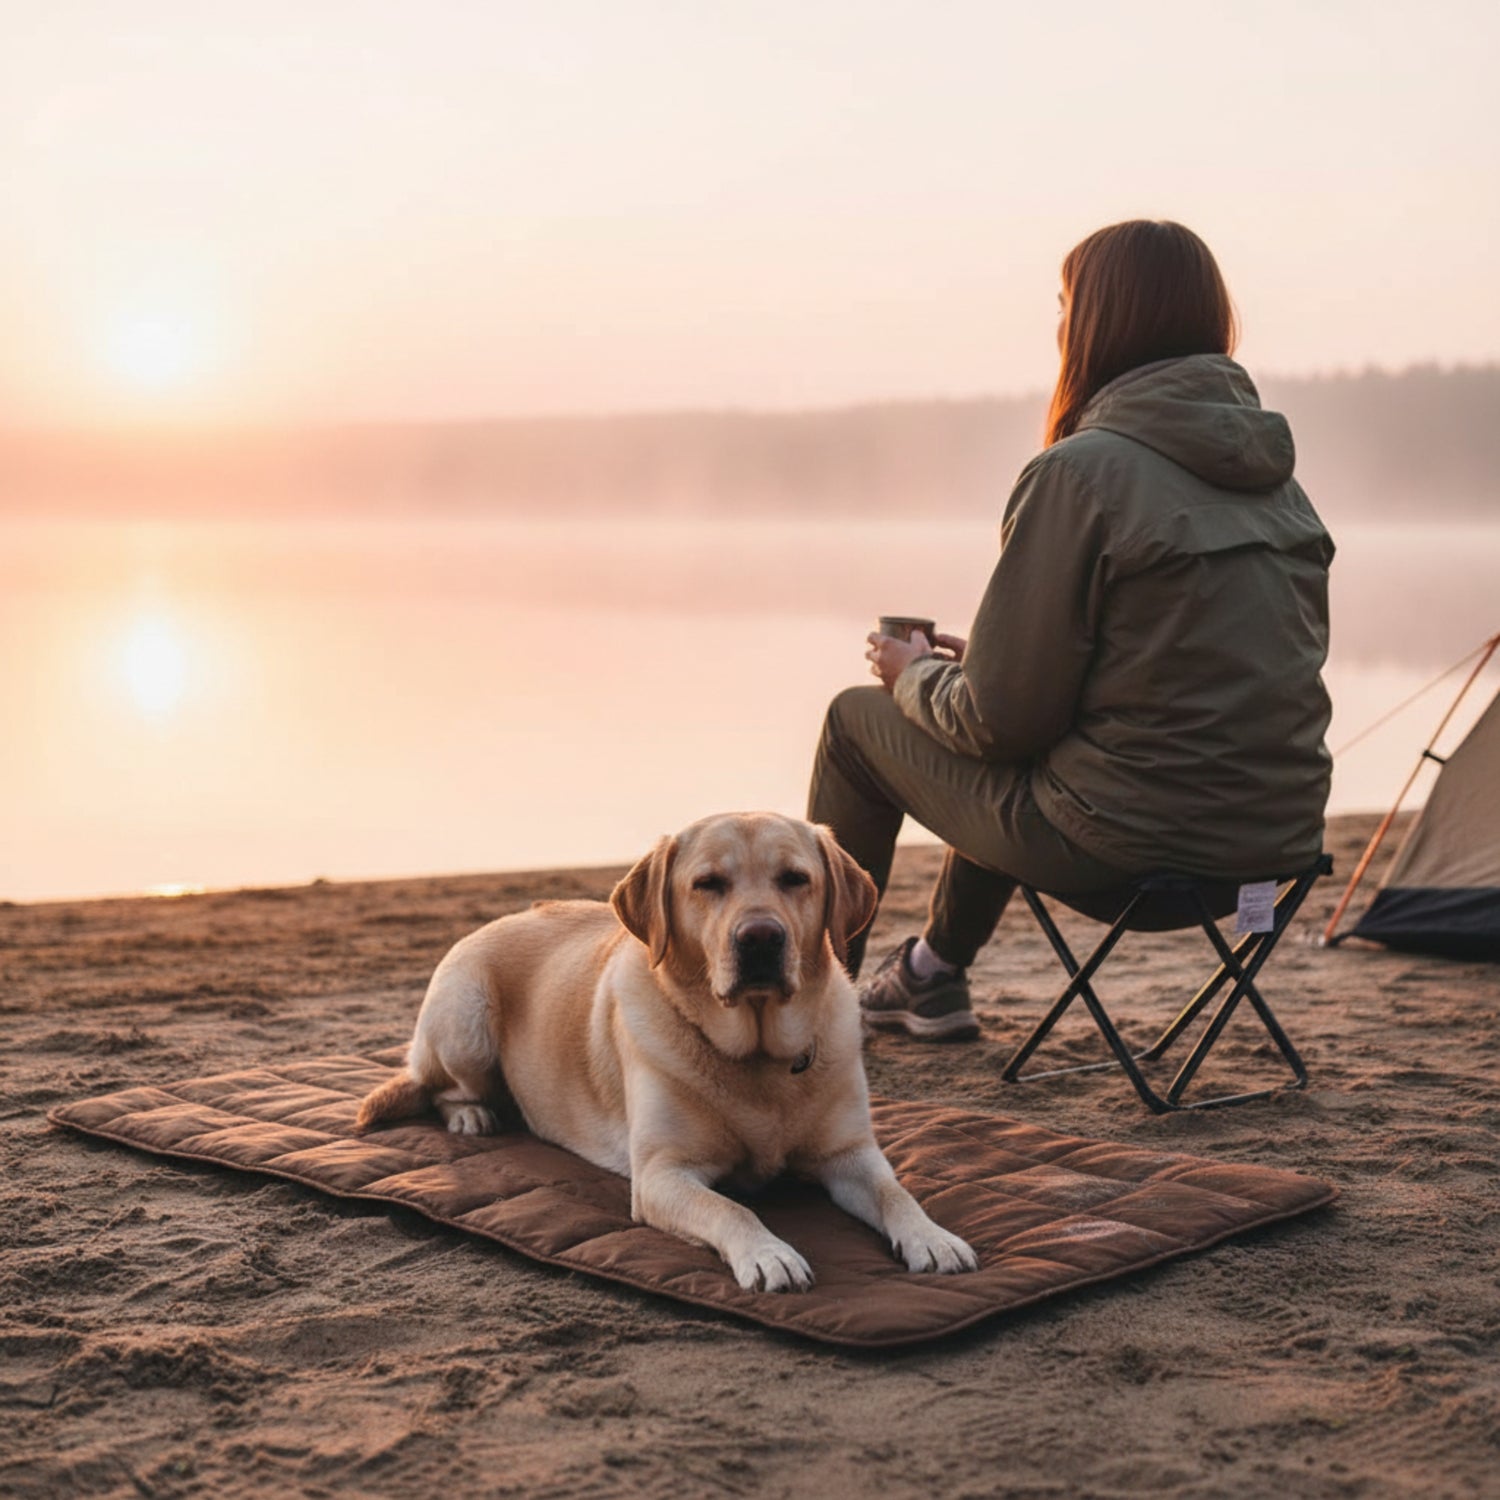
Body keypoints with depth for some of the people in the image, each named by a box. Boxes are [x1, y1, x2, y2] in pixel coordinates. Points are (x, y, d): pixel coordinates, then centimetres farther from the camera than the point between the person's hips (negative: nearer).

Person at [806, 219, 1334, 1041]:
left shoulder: (1080, 472, -16)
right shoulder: (1273, 470, 7)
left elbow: (1002, 716, -15)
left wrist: (916, 675, 8)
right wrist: (983, 659, 18)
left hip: (1129, 839, -7)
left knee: (857, 720, 14)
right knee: (1018, 769, 34)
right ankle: (934, 978, 46)